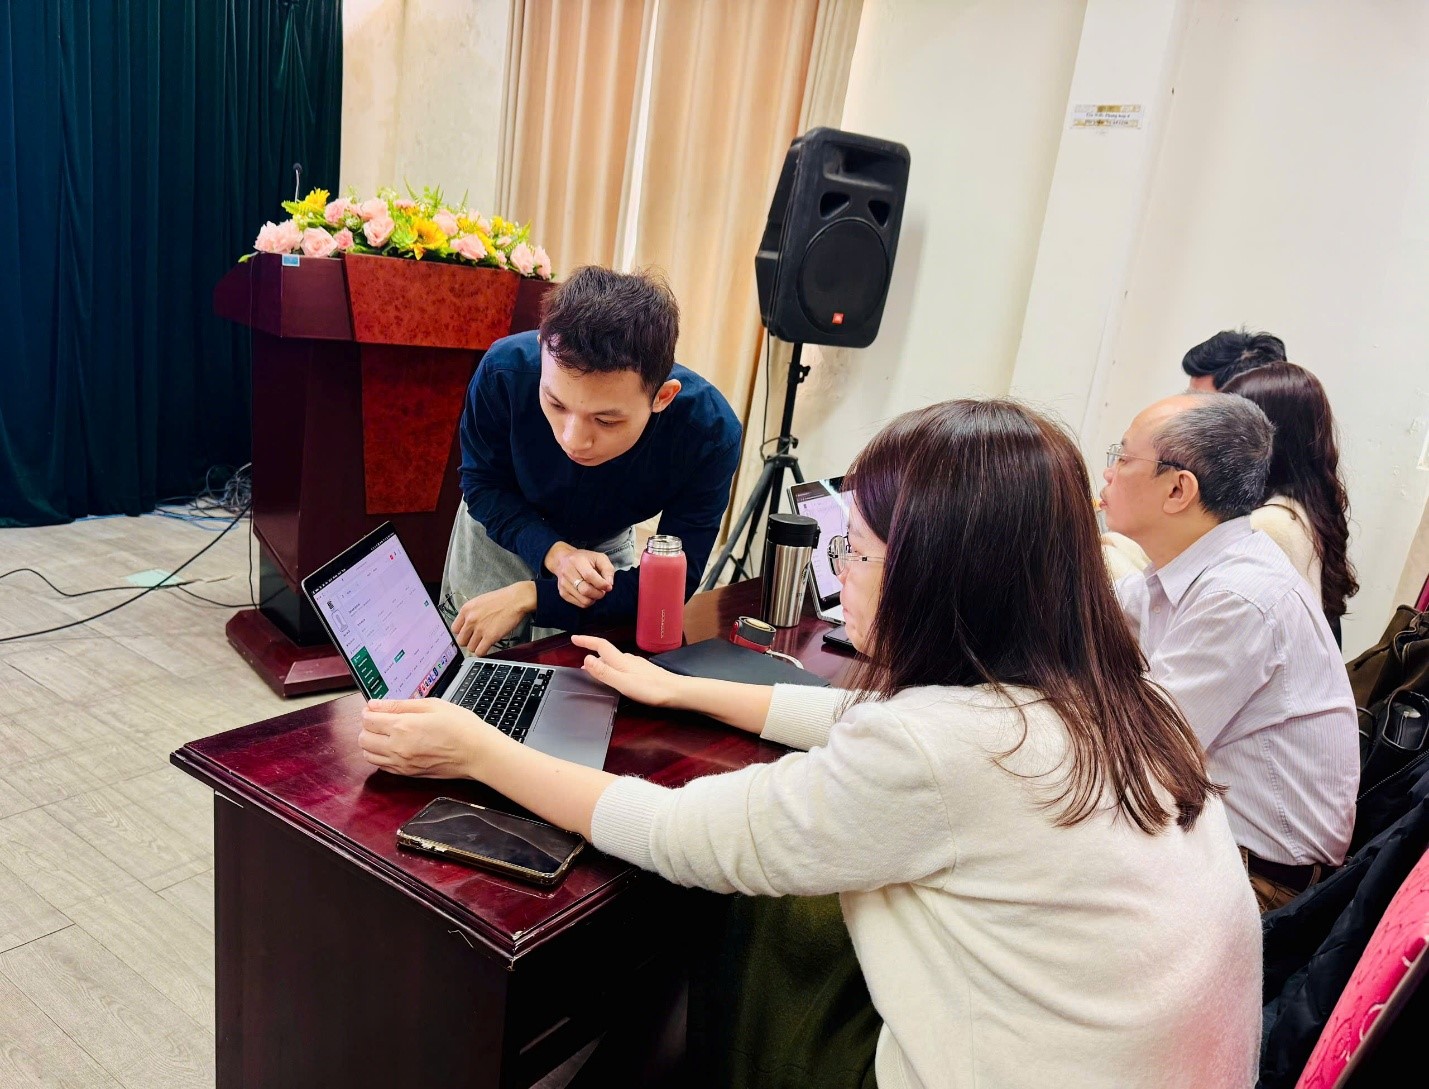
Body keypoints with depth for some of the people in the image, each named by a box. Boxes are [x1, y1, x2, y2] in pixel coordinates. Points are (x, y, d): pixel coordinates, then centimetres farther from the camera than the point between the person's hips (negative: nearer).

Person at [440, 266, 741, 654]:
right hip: (500, 533, 1)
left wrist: (532, 595, -34)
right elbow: (481, 484, -18)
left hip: (605, 546, 0)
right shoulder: (505, 370, -37)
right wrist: (553, 552, -36)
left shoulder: (710, 434, -37)